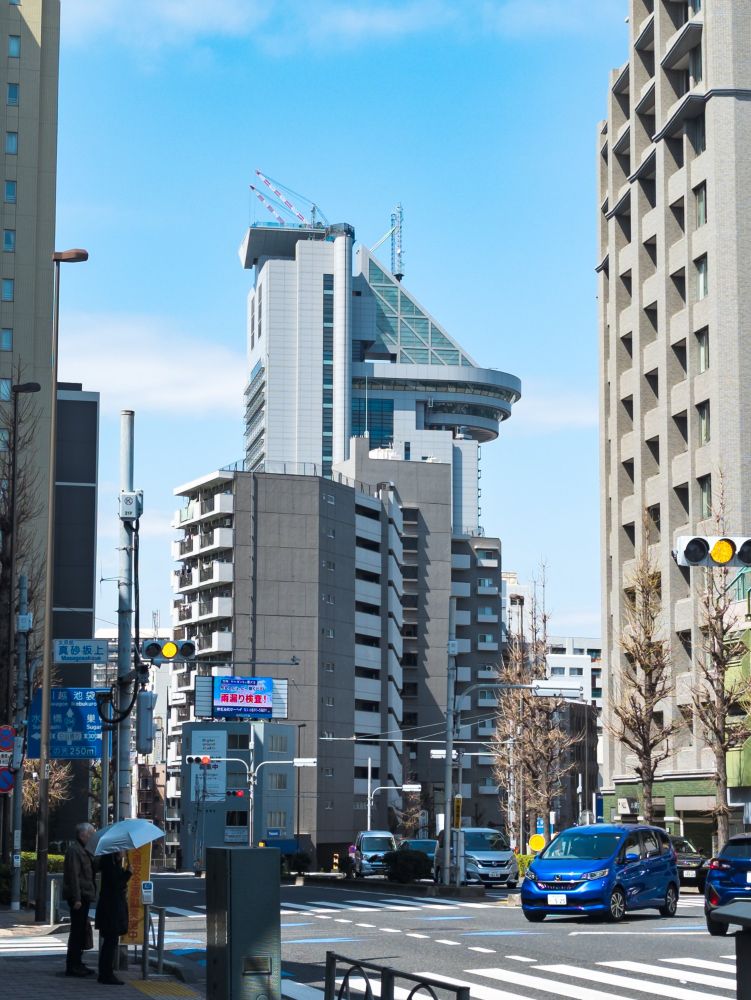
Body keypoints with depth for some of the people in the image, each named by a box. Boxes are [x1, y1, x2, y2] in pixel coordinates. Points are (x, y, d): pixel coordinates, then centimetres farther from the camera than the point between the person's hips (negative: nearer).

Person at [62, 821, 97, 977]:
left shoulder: (83, 850, 19)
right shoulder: (74, 850, -14)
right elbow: (74, 876, -20)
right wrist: (77, 898, -24)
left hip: (84, 896, 10)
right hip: (79, 896, -10)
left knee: (80, 931, 14)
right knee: (77, 931, -8)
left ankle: (76, 964, 21)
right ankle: (72, 966, -5)